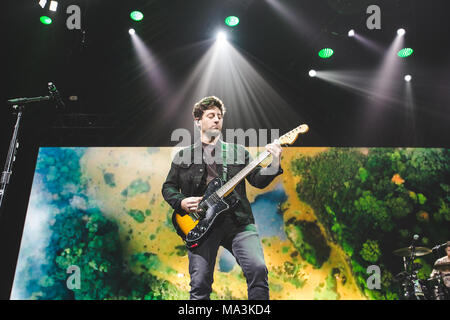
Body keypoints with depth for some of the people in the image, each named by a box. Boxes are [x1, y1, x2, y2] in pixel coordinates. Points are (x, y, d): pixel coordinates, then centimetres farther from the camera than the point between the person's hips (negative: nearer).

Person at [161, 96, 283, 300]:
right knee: (199, 285, -5)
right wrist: (181, 202, -2)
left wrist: (274, 165, -10)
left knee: (258, 269, -17)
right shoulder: (183, 156, 16)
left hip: (238, 220, 1)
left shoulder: (238, 151, 17)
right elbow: (168, 187, 17)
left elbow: (258, 180, 8)